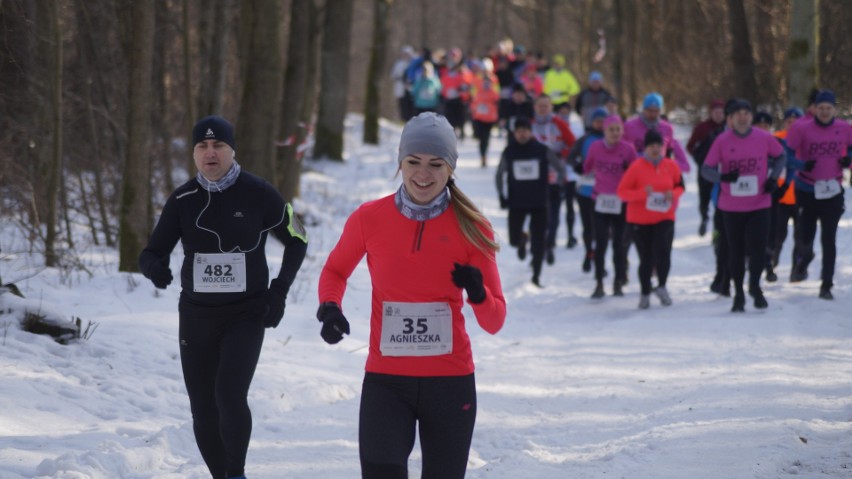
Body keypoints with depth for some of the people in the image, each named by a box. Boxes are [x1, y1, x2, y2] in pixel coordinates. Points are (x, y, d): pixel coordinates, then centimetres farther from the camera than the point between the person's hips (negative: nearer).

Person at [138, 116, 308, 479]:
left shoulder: (258, 195, -8)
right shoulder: (183, 200, -2)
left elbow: (297, 240, 5)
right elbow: (152, 252, 0)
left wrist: (279, 291, -5)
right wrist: (155, 268, -25)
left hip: (246, 316, -3)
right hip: (196, 316, 3)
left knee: (229, 395, -22)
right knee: (203, 411, 5)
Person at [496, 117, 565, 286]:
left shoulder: (542, 151, -5)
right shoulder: (509, 152, -1)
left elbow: (560, 168, 6)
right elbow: (499, 175, 11)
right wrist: (502, 196, 5)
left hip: (539, 202, -1)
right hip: (516, 202, 1)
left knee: (538, 240, -4)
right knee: (513, 239, -2)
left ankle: (536, 275, 4)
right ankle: (521, 240, 35)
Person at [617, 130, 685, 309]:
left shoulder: (671, 166, -1)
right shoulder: (636, 167, -10)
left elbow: (680, 186, 13)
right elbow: (622, 191, -9)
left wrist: (673, 195, -10)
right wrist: (642, 193, -24)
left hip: (665, 218, 1)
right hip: (640, 220, -1)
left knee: (663, 252, -19)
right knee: (646, 259, 4)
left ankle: (661, 286, 4)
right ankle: (645, 293, 25)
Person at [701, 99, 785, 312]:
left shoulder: (765, 139, -4)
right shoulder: (722, 141, -6)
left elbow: (780, 156, 15)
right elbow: (706, 169, -4)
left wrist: (773, 178, 0)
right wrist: (722, 177, -23)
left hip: (759, 205, 0)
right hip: (731, 207, 0)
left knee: (757, 247, -12)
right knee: (736, 251, 9)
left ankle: (755, 286, 8)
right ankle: (738, 293, 22)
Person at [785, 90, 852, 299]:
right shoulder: (802, 128, -9)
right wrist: (802, 165, -22)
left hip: (833, 191, 1)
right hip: (807, 191, -1)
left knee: (829, 240, -2)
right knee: (806, 236, 1)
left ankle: (827, 285, 6)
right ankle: (802, 262, 37)